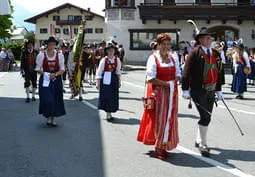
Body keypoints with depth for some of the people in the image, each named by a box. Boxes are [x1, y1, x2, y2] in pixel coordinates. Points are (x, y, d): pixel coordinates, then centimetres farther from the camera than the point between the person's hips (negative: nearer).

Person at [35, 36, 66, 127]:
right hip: (45, 79, -2)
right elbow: (38, 69, 0)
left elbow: (62, 69, 3)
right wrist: (45, 74, -15)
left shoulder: (59, 55, 2)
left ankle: (54, 119, 14)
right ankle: (48, 117, 6)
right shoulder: (41, 55, -2)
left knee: (56, 99, 3)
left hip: (56, 79, 2)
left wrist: (55, 74, -15)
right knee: (46, 98, -10)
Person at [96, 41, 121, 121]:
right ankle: (108, 114, 7)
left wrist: (119, 81, 13)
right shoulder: (104, 60, -8)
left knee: (113, 96, 6)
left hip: (114, 79, 4)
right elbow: (99, 72, -5)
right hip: (105, 79, -4)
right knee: (106, 96, -3)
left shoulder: (117, 60, 3)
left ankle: (110, 112, 20)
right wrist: (98, 82, -9)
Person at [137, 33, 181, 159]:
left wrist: (173, 82, -9)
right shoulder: (153, 58, -6)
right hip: (158, 92, -6)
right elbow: (151, 78, -14)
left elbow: (178, 75, 13)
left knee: (169, 119, 6)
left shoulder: (173, 59, 12)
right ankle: (158, 147, 5)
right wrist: (166, 83, -17)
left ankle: (165, 146, 16)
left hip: (171, 93, 6)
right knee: (159, 119, -4)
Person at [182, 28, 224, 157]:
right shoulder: (195, 53, -8)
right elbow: (186, 72, -10)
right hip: (198, 90, -7)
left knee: (207, 117, 14)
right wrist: (185, 90, -13)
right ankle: (203, 145, 5)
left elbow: (218, 73, 18)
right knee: (205, 117, -10)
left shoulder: (216, 54, 12)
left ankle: (198, 140, 33)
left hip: (211, 91, 7)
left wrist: (218, 90, 18)